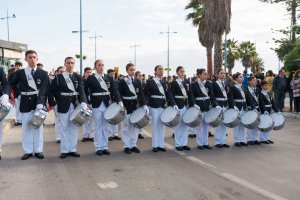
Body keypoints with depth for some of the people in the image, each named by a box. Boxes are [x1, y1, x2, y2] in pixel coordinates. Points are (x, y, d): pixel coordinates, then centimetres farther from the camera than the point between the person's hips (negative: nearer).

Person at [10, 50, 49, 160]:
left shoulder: (43, 73, 0)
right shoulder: (19, 73, 4)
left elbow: (43, 90, -10)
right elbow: (12, 85, 12)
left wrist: (40, 103, -22)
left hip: (38, 102, -1)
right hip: (26, 103, 1)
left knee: (38, 126, 6)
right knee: (26, 127, 5)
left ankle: (38, 150, 14)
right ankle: (28, 151, 13)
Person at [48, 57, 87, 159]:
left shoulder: (78, 77, 5)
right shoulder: (58, 77, 1)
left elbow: (81, 91, -8)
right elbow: (51, 91, 3)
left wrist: (83, 102, -24)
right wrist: (53, 103, -9)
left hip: (75, 105, 2)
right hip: (63, 106, -2)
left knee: (74, 128, 7)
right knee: (64, 128, 5)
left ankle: (72, 149, 16)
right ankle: (64, 150, 13)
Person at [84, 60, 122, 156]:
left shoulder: (109, 78, 6)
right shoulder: (90, 78, 1)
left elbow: (115, 90, -2)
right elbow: (85, 90, 3)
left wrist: (119, 101, -13)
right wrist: (88, 100, -7)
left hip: (107, 105, 3)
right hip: (96, 105, -2)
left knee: (106, 127, 8)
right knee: (98, 127, 4)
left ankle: (105, 147, 18)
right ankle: (98, 147, 12)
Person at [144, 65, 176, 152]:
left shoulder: (164, 82, 12)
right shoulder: (150, 81, -2)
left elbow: (168, 94, 6)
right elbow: (145, 93, -4)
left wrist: (173, 104, -5)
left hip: (163, 106, 5)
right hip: (154, 106, -5)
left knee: (162, 125, 8)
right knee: (155, 125, 1)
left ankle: (161, 145, 16)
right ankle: (155, 145, 9)